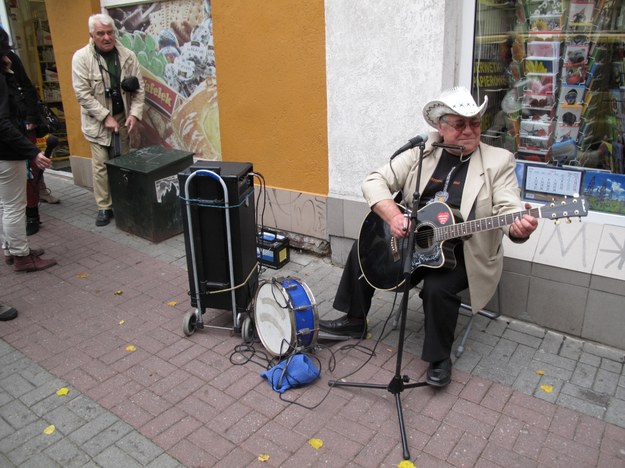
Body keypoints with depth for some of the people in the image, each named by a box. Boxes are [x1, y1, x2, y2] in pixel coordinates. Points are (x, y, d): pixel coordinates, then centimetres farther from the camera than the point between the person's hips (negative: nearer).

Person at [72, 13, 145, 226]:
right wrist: (106, 116, -16)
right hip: (98, 120, -2)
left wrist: (135, 114, -11)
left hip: (122, 117, 2)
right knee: (101, 165, 0)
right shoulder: (81, 57, -9)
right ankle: (104, 207, 10)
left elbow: (139, 89, 1)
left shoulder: (128, 55, -1)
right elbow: (83, 94, -12)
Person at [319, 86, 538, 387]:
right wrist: (392, 215, -22)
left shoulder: (499, 161, -7)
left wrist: (518, 228, -41)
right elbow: (374, 181, -4)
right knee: (362, 250, 0)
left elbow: (510, 212, -16)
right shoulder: (421, 153, 0)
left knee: (438, 288, -29)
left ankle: (439, 358, -1)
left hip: (462, 253, -4)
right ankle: (355, 321, 21)